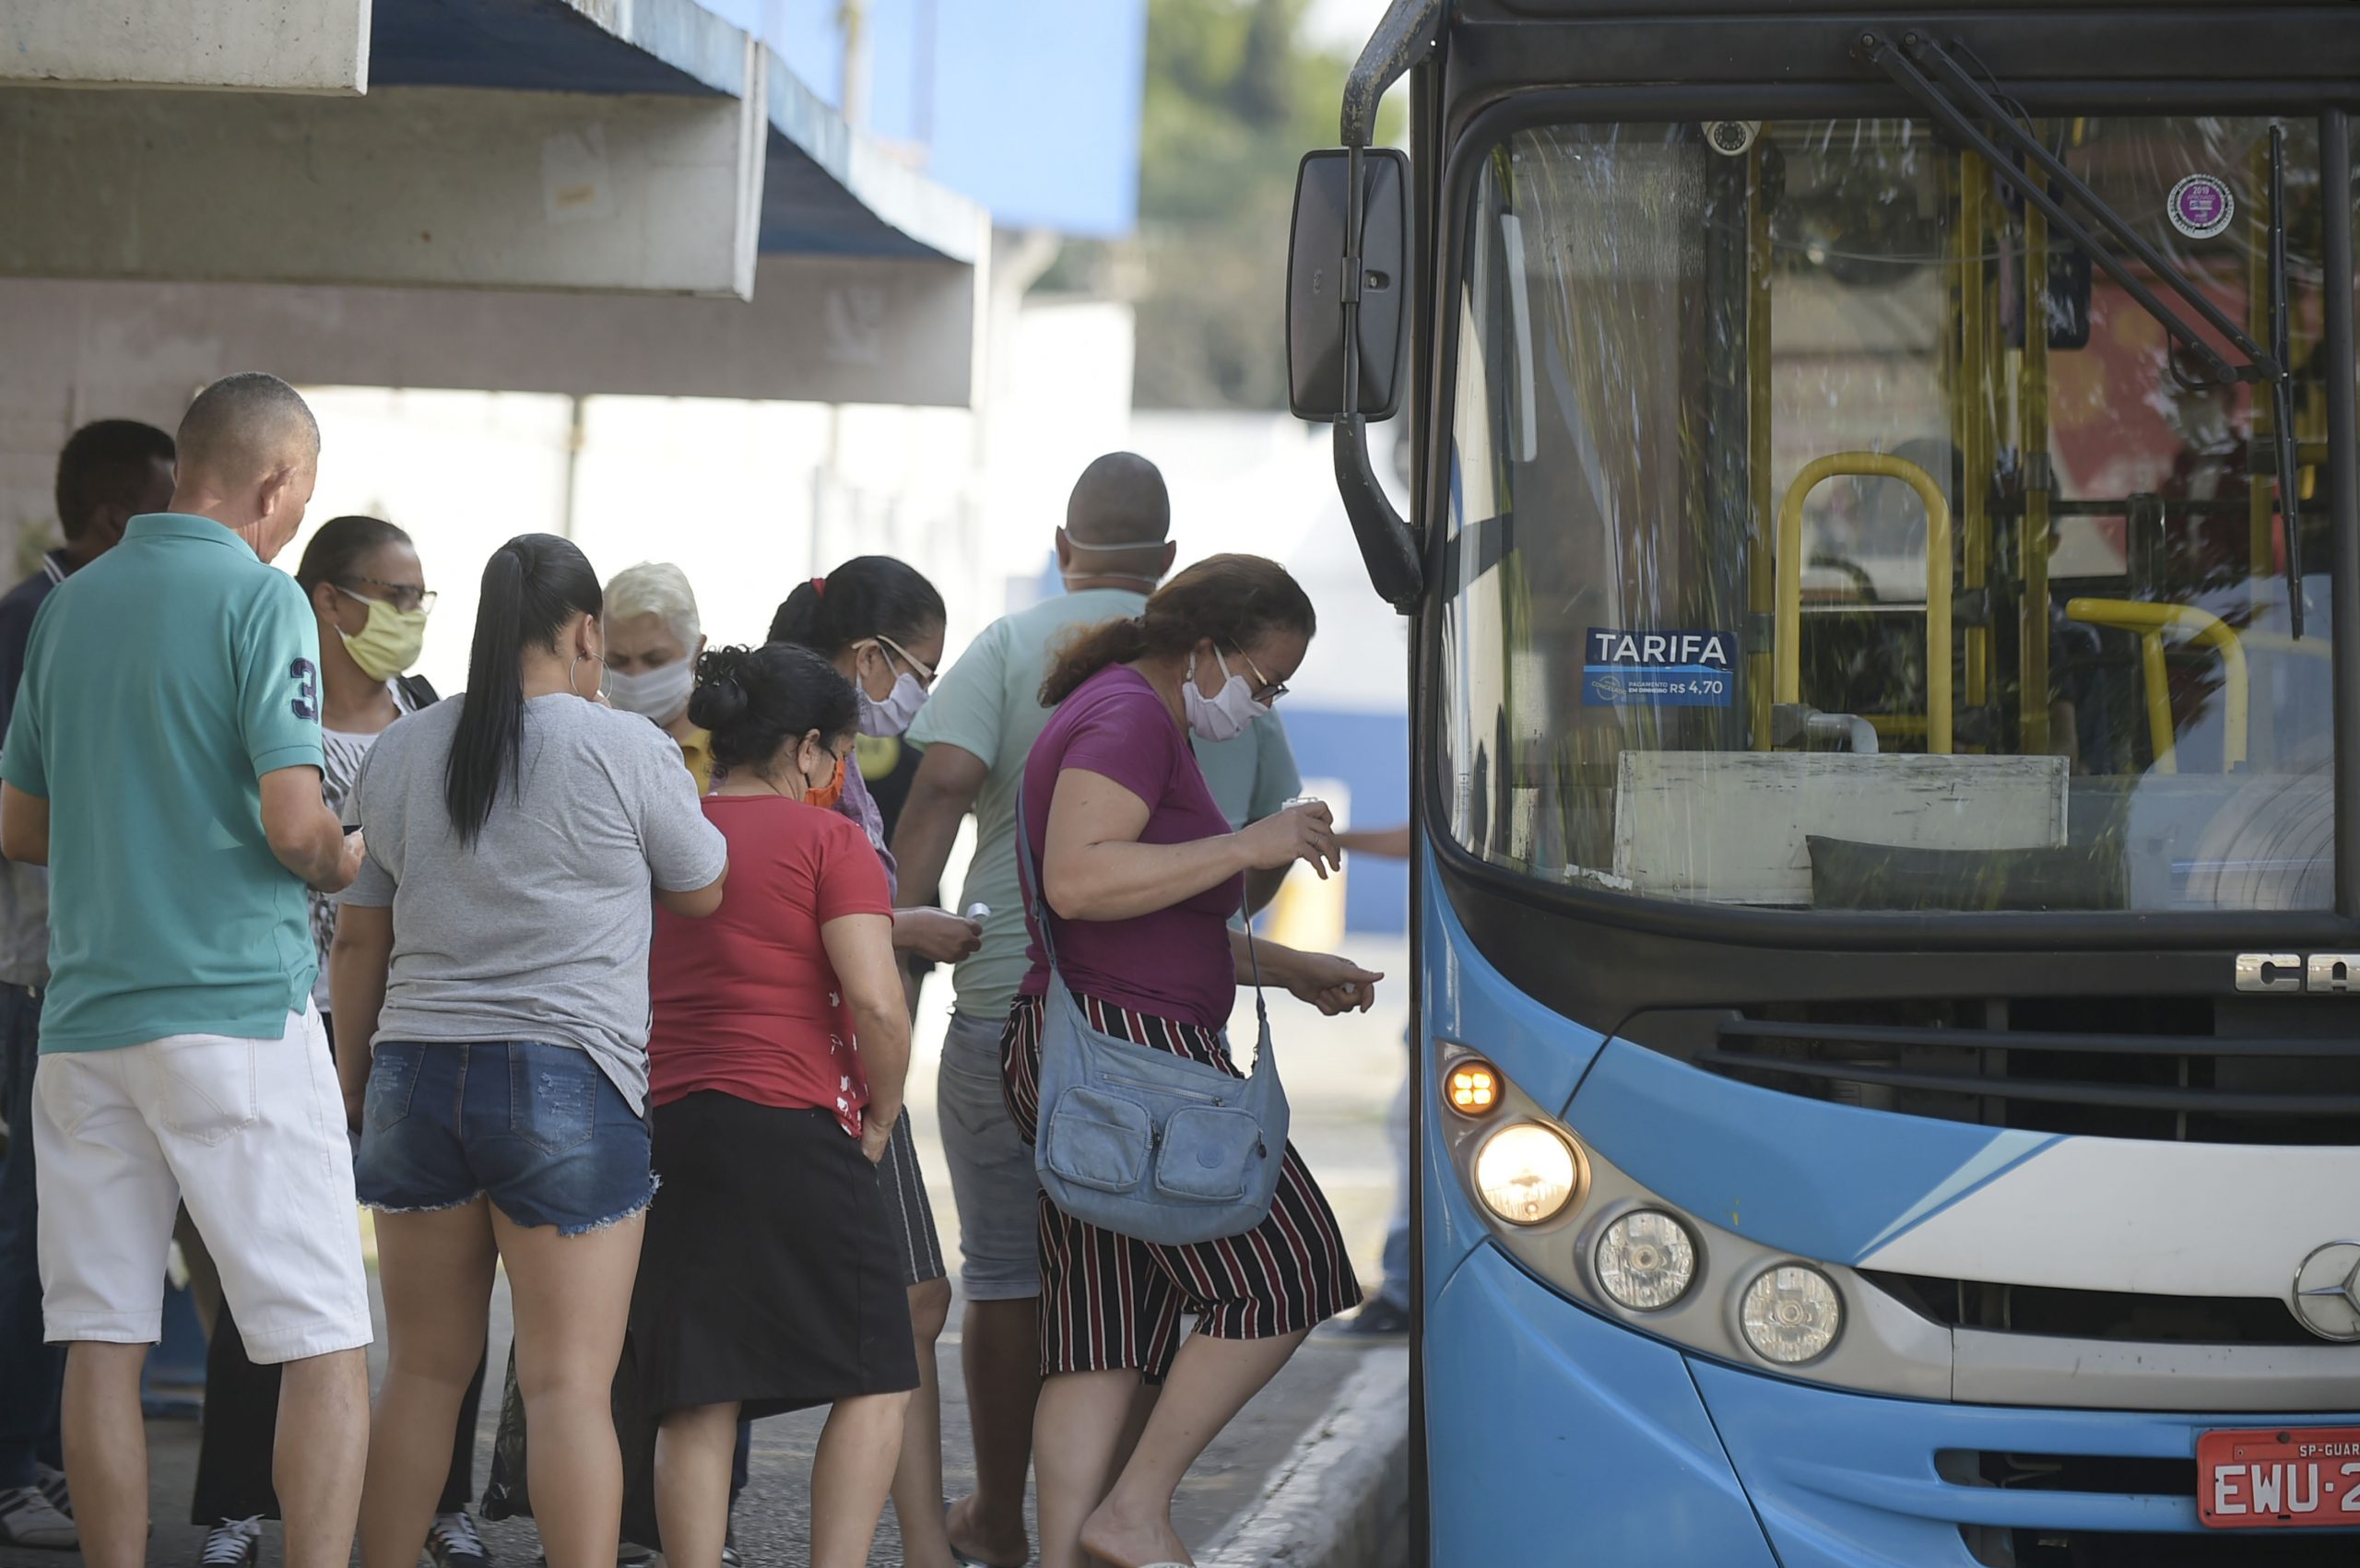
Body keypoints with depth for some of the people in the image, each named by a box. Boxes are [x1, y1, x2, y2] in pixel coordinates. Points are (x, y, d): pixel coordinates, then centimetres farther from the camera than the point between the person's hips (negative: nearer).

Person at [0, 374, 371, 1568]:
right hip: (237, 1005, -6)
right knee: (324, 1345, -4)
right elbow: (293, 822, -15)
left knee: (102, 1341, 7)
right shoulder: (259, 599, -7)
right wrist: (343, 861, 6)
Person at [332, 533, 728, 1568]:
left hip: (417, 1074, 5)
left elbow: (357, 943, 13)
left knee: (424, 1369, 13)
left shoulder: (398, 753, 9)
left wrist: (357, 1085, 23)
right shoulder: (627, 750, -5)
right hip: (568, 1080, -5)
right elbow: (703, 894, 9)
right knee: (571, 1383, -6)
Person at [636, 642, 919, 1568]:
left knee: (696, 1401, 5)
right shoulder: (827, 840, -3)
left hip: (668, 1122, 6)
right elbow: (875, 1003, -15)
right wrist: (881, 1119, 0)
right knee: (874, 1381, 5)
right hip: (793, 1133, -5)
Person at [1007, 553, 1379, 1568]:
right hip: (1124, 1054, -11)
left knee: (1102, 1330, 5)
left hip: (1074, 1059, 11)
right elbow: (1079, 881, -25)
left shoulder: (1145, 721, 23)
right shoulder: (1130, 717, -12)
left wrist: (1286, 969, 27)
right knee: (1284, 1271, -4)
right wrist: (1249, 846, -22)